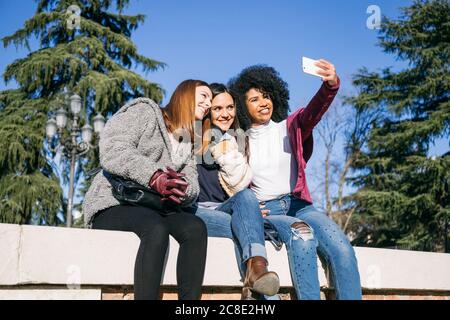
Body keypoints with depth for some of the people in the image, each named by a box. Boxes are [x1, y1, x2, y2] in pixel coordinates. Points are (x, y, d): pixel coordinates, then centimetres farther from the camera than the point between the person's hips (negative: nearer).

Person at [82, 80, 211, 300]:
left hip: (155, 209, 5)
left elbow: (193, 184, 8)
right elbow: (112, 152, -11)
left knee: (196, 227, -26)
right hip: (113, 205, -5)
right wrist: (154, 177, -24)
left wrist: (182, 189, -18)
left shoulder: (187, 143, 26)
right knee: (156, 229, -36)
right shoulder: (144, 111, 6)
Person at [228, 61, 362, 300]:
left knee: (341, 248, -27)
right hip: (265, 212, -2)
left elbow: (313, 113, -9)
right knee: (302, 237, -35)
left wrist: (331, 85, -31)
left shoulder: (290, 127, 13)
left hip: (298, 205, 2)